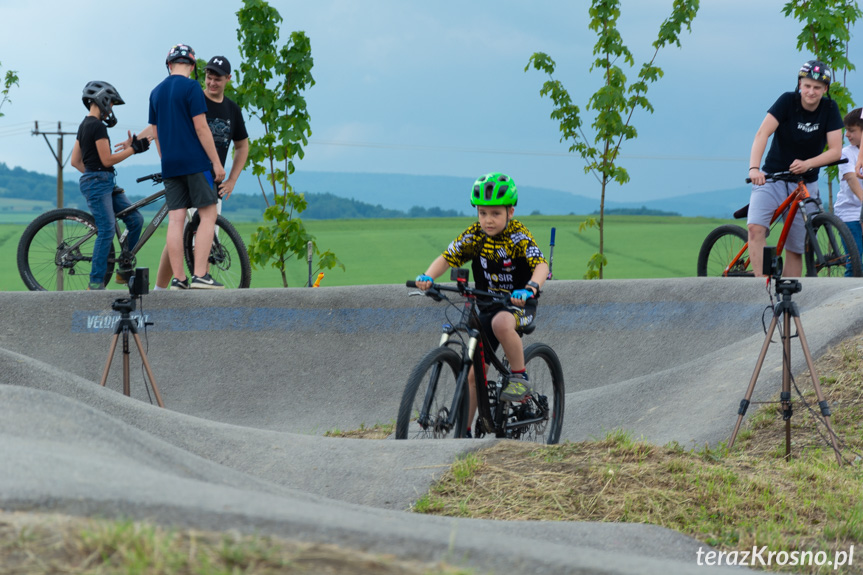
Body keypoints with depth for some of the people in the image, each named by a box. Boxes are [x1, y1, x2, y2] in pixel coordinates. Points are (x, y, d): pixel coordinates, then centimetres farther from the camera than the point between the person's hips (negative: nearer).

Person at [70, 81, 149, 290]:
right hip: (98, 182, -10)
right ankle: (96, 282, -9)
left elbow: (75, 161, 18)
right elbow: (107, 160, -15)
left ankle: (125, 272, 11)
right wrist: (133, 148, -9)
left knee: (135, 219, 7)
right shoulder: (98, 126, -13)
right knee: (107, 231, -12)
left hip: (105, 184, 10)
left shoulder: (85, 125, 16)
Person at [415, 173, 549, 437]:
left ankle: (520, 377, -20)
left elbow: (541, 265, -30)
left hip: (519, 305, -5)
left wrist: (531, 288, -51)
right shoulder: (474, 235, -5)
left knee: (501, 323, -40)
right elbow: (446, 257, -9)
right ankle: (464, 430, 13)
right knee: (473, 372, 2)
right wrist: (427, 277, -30)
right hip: (488, 304, 5)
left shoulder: (518, 236, -17)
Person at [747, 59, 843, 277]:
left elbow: (835, 151, -10)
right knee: (755, 227, -26)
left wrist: (807, 164, -28)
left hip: (806, 183, 2)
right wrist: (754, 168, -38)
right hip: (773, 177, -2)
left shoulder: (829, 109, -6)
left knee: (795, 249, 4)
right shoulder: (788, 101, -11)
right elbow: (763, 133, -22)